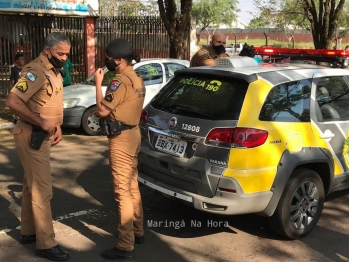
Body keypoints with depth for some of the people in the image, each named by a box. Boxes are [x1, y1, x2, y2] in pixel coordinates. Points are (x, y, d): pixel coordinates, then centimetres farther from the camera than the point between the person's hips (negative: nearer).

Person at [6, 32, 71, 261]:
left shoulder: (54, 71, 11)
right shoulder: (35, 70, -20)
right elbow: (13, 102, -29)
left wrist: (57, 126, 5)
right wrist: (42, 123, -25)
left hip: (42, 136, 10)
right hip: (31, 136, -10)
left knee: (32, 185, 18)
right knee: (42, 189, -5)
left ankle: (28, 231, 32)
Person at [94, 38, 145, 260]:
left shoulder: (121, 81, -19)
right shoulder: (137, 79, 12)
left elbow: (102, 111, -18)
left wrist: (98, 83, -10)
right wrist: (108, 110, 14)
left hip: (121, 138, -10)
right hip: (133, 134, 10)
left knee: (122, 191, -6)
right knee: (132, 187, 18)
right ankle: (138, 232, 31)